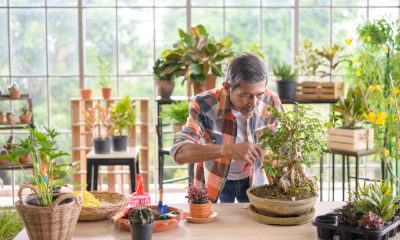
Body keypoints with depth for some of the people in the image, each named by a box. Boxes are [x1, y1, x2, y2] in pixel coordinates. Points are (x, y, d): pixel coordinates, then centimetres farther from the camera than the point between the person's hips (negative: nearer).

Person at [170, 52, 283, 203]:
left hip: (253, 180, 2)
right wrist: (229, 150, -52)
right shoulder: (204, 105, -28)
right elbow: (179, 152, -40)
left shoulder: (271, 102, -18)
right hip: (214, 183, -2)